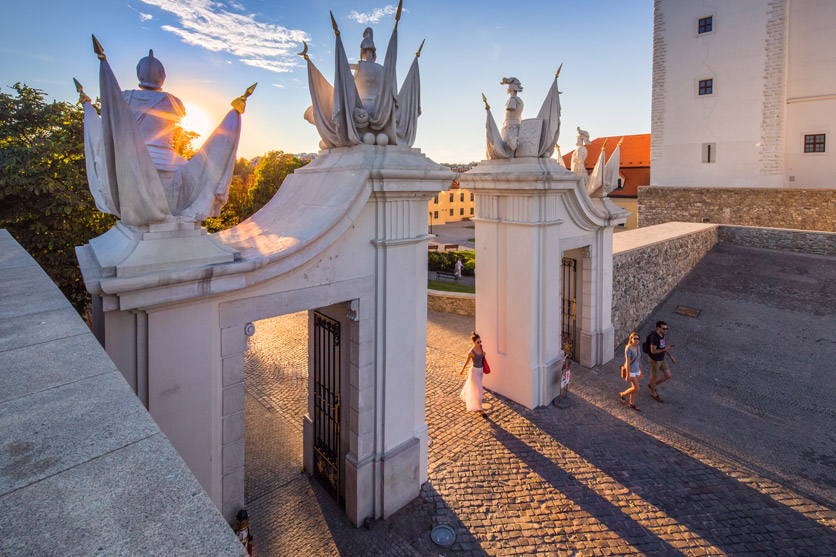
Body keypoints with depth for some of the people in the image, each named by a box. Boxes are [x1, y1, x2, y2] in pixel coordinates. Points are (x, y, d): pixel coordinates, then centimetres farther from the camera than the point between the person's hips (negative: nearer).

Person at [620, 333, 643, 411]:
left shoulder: (637, 346, 0)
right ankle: (623, 394, 23)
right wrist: (628, 375, -21)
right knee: (636, 389, -2)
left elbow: (639, 359, 10)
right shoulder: (628, 348, -26)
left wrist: (640, 370, 18)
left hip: (636, 369, 8)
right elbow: (627, 362, -24)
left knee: (634, 387, 17)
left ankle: (631, 404, 34)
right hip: (630, 370, -8)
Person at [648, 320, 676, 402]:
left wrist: (671, 357, 12)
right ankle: (653, 394, 36)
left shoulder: (662, 334, -2)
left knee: (668, 376, 15)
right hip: (655, 361, -8)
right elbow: (653, 351, -28)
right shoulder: (654, 337, -30)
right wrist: (665, 349, -25)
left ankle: (652, 385, 37)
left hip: (661, 359, 8)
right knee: (654, 377, 12)